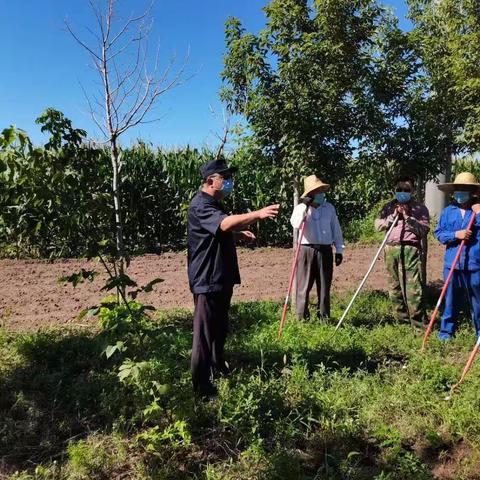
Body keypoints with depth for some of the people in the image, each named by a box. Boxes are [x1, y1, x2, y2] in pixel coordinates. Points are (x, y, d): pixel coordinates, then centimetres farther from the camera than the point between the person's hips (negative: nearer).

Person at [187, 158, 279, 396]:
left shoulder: (214, 204, 15)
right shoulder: (200, 206, -18)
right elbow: (225, 223, -37)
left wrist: (239, 233, 13)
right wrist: (258, 214, -47)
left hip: (222, 276, 10)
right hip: (207, 279, -10)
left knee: (220, 327, 22)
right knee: (205, 332, -4)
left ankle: (218, 367, 39)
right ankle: (201, 385, 5)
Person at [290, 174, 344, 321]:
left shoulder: (329, 207, 9)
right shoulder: (301, 207, 1)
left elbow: (336, 230, 12)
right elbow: (296, 224, -19)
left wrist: (339, 250, 9)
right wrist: (305, 206, -17)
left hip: (325, 250, 3)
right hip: (306, 250, -2)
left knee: (324, 286, 8)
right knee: (304, 285, 0)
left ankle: (324, 317, 19)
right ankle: (302, 317, 9)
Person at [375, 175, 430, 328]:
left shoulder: (420, 208, 7)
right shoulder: (389, 207, 15)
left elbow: (424, 230, -4)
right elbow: (378, 225, 6)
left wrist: (408, 217, -12)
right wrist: (393, 216, -6)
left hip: (411, 250, -4)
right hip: (391, 249, 4)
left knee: (414, 288, -10)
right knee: (395, 287, 10)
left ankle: (419, 324, -3)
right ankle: (401, 319, 22)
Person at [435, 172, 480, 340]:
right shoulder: (448, 211, 6)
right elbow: (439, 233, 2)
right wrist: (456, 234, -13)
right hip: (452, 263, 2)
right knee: (451, 299, 10)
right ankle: (446, 330, 22)